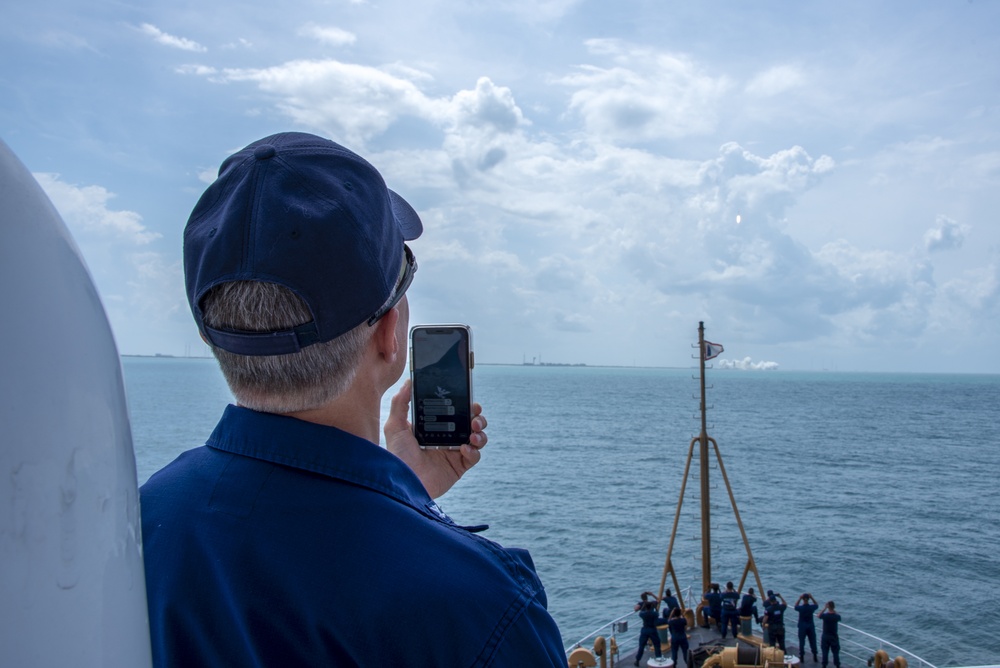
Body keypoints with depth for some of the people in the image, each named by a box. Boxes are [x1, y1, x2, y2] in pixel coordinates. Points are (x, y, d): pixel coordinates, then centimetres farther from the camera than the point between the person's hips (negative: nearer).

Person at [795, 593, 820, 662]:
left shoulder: (800, 608, -17)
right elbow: (817, 605, 9)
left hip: (802, 626, -1)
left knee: (802, 642, 7)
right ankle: (815, 656, 19)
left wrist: (799, 599, -4)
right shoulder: (812, 607, -13)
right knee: (813, 641, 13)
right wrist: (812, 598, 1)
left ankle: (801, 656, 11)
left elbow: (796, 606, 5)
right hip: (811, 626, 2)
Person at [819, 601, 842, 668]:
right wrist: (835, 611, 7)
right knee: (836, 652, 10)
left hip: (825, 637, 0)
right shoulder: (837, 616, -16)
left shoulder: (825, 615, -16)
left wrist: (824, 608, 3)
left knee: (825, 652, 10)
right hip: (834, 637, 0)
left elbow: (819, 616, 6)